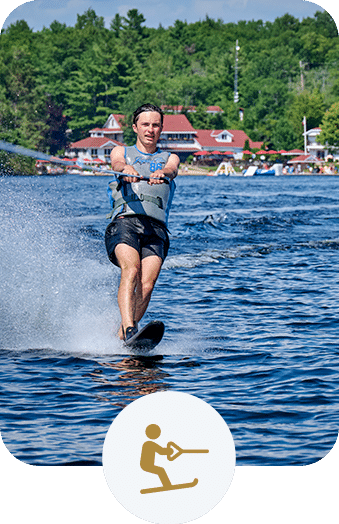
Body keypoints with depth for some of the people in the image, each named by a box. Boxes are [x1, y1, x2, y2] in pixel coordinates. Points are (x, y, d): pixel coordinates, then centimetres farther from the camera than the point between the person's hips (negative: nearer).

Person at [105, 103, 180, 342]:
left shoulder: (169, 158, 26)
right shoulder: (121, 151, 24)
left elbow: (171, 170, 2)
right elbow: (117, 164, -1)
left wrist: (161, 173, -25)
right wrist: (127, 170, -27)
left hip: (156, 228, 1)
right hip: (125, 221, -1)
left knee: (147, 285, -21)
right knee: (131, 270, -29)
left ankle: (119, 338, -17)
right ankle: (129, 328, -42)